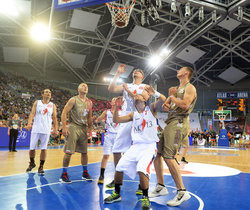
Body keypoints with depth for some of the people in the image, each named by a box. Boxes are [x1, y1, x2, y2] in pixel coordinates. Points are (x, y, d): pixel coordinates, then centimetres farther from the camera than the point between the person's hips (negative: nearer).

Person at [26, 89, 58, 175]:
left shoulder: (52, 105, 9)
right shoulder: (37, 103, 8)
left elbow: (54, 118, 8)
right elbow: (32, 113, -1)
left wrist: (55, 129, 1)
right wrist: (29, 123, -17)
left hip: (46, 130, 0)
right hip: (36, 129, 0)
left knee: (43, 149, -1)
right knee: (32, 148, 4)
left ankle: (41, 167, 12)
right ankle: (32, 163, 29)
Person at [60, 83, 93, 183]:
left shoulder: (89, 102, 12)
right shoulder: (73, 100, -4)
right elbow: (64, 113, -8)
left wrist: (90, 128, 11)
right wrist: (64, 127, -15)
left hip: (84, 128, 5)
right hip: (73, 127, -5)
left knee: (84, 151, 10)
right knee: (69, 152, -6)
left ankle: (85, 173, 24)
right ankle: (64, 174, 8)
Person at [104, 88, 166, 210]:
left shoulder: (151, 108, 5)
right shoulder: (133, 115, 15)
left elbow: (163, 100, -13)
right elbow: (116, 120, 10)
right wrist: (116, 107, -1)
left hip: (149, 146, -5)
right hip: (136, 146, 5)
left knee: (142, 170, -25)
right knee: (119, 167, 0)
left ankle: (145, 198, -4)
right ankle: (117, 194, 21)